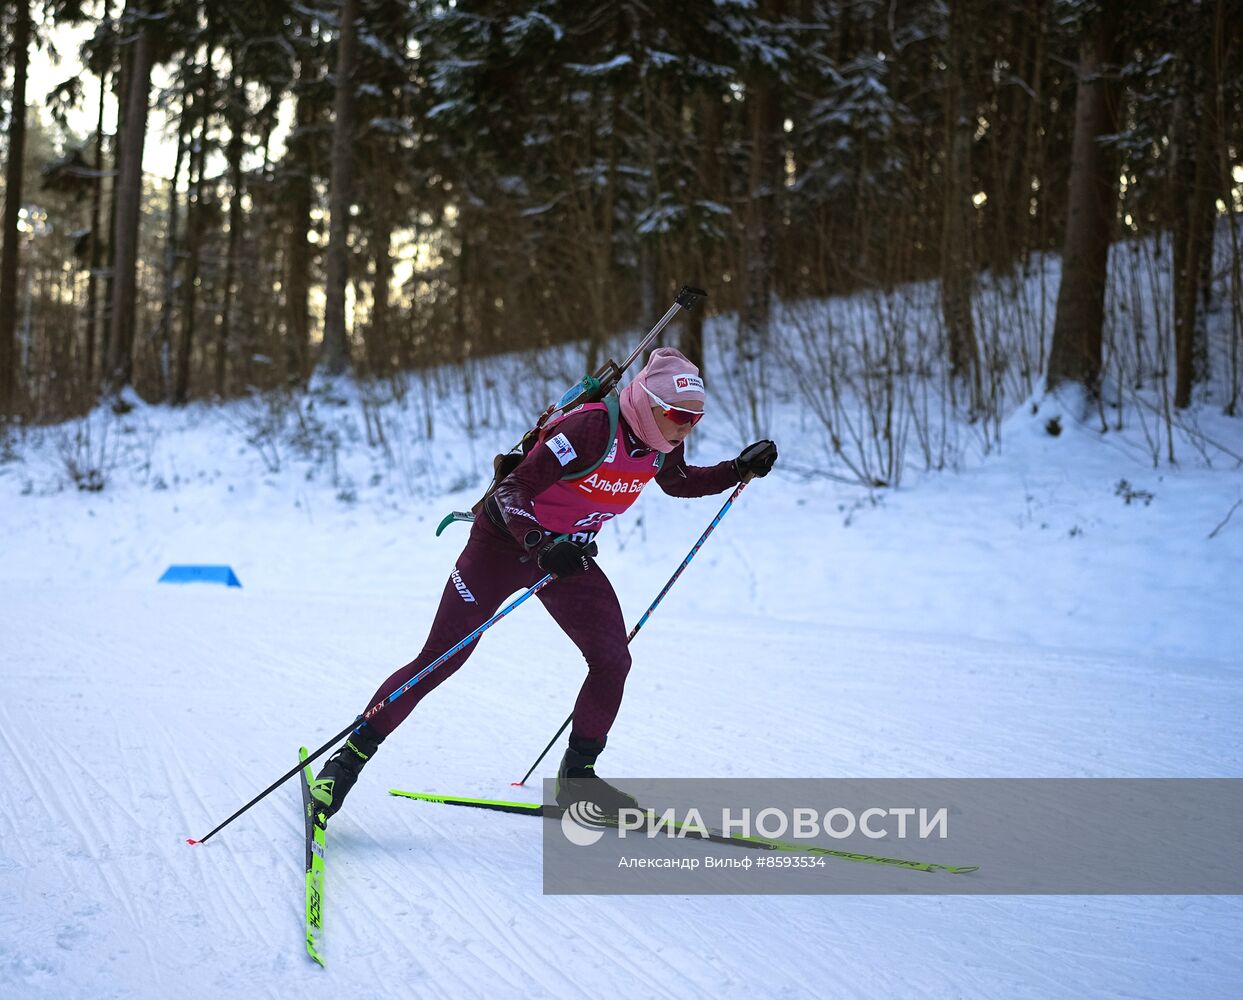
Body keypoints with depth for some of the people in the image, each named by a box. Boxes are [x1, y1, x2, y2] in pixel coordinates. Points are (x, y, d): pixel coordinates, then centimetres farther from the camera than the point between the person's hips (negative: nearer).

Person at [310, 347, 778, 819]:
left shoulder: (663, 443, -7)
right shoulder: (591, 429, -30)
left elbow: (680, 482, 17)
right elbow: (512, 488, -31)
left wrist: (740, 469, 3)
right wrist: (541, 546, -47)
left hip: (569, 556, 7)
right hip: (506, 543, -6)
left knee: (612, 659, -6)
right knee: (441, 659, -7)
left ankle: (577, 775, 11)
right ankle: (351, 758, 3)